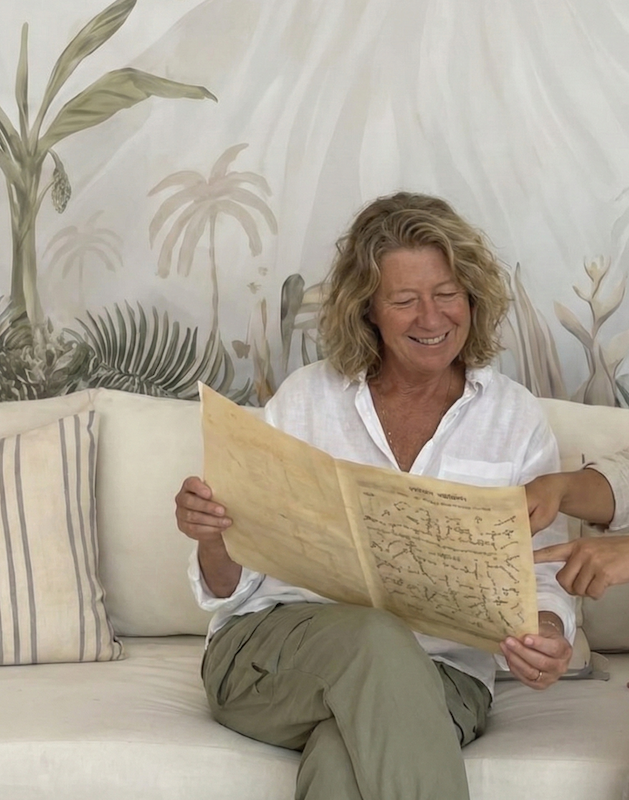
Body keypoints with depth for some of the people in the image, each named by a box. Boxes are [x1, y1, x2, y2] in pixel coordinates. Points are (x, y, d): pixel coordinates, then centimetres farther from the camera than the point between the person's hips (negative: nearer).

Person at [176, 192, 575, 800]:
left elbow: (544, 580, 6)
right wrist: (213, 536, -17)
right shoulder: (306, 397, 7)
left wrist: (548, 637, -18)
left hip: (437, 671, -1)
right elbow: (230, 586, 7)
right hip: (273, 647, 2)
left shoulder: (515, 419, 8)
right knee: (374, 637, -35)